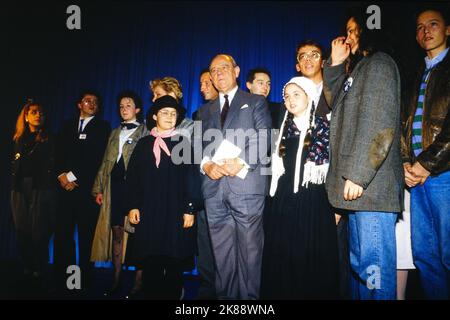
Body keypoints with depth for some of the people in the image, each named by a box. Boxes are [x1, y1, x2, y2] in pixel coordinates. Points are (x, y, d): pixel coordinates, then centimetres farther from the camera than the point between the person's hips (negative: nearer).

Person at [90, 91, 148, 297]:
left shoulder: (145, 132, 2)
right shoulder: (115, 133, 20)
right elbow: (106, 162, 18)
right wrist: (98, 188, 12)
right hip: (114, 187, 5)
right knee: (116, 231, 7)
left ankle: (138, 281, 6)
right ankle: (116, 279, 17)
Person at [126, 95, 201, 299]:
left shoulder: (182, 143, 6)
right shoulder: (144, 143, 11)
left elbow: (192, 178, 0)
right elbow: (132, 177, 9)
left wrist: (190, 209, -7)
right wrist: (132, 206, 0)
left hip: (175, 212, -1)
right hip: (149, 212, 2)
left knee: (175, 264, 3)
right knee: (151, 263, 4)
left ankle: (173, 294, 18)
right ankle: (152, 294, 18)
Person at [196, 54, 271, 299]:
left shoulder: (256, 102, 12)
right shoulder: (205, 110, 24)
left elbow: (264, 140, 0)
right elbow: (197, 144, 15)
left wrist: (242, 163, -15)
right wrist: (206, 165, -6)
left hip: (246, 185, -3)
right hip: (214, 189, 4)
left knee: (249, 250, 0)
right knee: (221, 254, 8)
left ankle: (250, 296, 12)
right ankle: (225, 297, 19)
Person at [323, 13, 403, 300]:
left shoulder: (379, 64, -4)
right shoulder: (357, 67, 23)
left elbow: (379, 125, -14)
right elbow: (337, 110, 19)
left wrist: (357, 175, -18)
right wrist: (336, 65, 17)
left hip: (371, 183, -9)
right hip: (357, 181, 9)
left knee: (373, 262, -5)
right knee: (358, 259, 14)